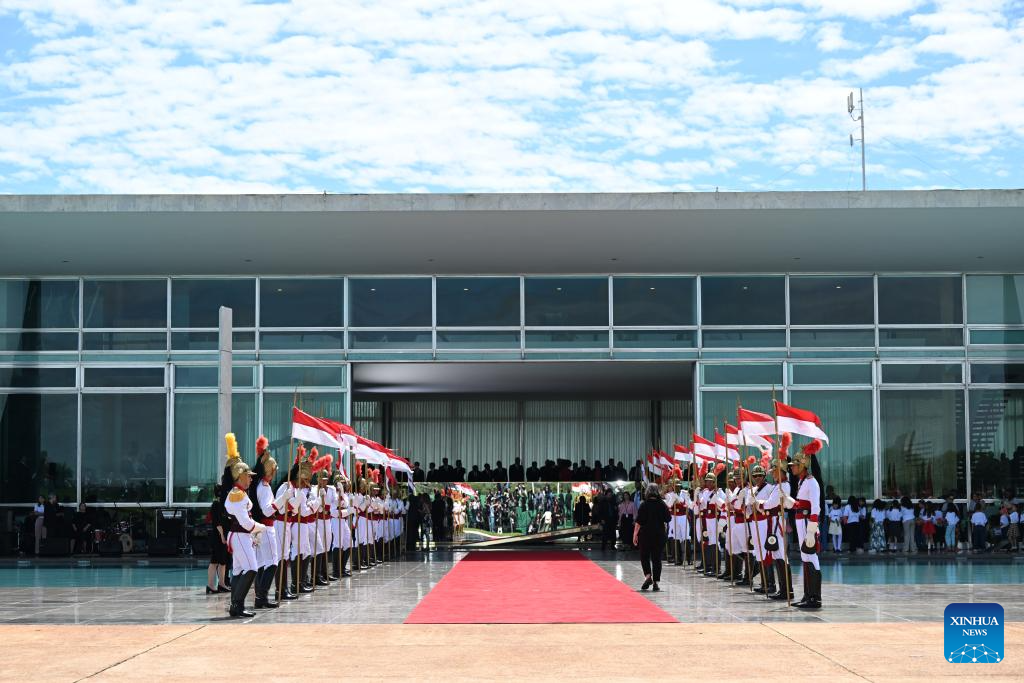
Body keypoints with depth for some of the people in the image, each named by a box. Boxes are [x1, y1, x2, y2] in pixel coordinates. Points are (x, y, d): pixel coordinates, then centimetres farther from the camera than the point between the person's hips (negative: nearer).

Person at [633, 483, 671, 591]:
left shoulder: (644, 505, -8)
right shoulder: (662, 504, -2)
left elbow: (638, 521, -10)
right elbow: (668, 519, 3)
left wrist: (635, 534, -4)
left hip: (645, 534, -2)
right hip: (660, 534, 2)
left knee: (644, 556, 10)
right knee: (657, 558, 7)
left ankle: (648, 576, -11)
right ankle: (655, 582, 4)